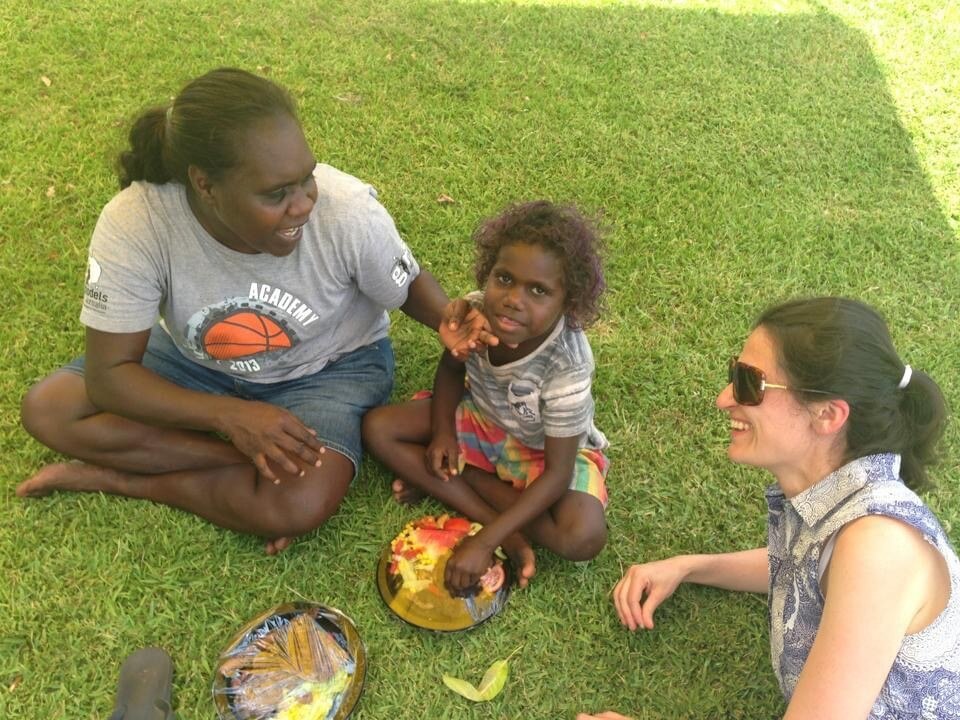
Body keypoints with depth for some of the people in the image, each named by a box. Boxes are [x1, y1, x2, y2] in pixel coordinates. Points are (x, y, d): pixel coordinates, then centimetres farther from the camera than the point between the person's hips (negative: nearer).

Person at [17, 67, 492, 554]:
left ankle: (118, 479, -10)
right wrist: (229, 415, -35)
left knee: (301, 506, -30)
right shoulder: (134, 223, -30)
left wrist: (447, 319, -33)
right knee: (47, 409, -17)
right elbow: (109, 375, -22)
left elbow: (409, 286, -9)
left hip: (328, 367, -2)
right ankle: (249, 458, -18)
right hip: (199, 361, 3)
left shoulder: (348, 211, -30)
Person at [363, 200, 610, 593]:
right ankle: (507, 533, -16)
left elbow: (556, 474, -32)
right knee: (377, 428, -14)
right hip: (478, 417, 4)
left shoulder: (567, 368, -36)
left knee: (583, 537, -30)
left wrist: (484, 542, -36)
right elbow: (451, 370, -1)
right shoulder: (473, 312, -25)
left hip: (544, 448, -4)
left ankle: (449, 480, -12)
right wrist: (443, 433, -16)